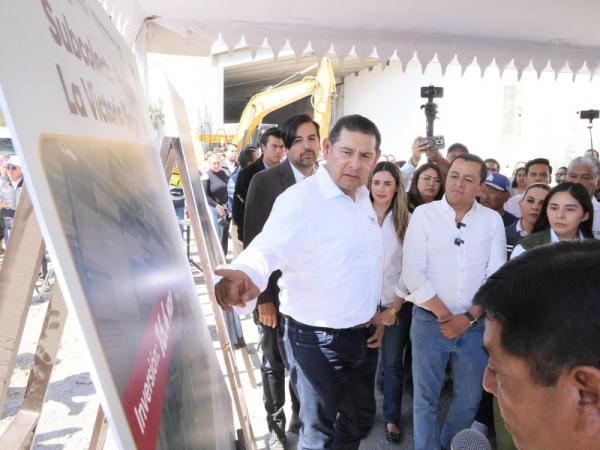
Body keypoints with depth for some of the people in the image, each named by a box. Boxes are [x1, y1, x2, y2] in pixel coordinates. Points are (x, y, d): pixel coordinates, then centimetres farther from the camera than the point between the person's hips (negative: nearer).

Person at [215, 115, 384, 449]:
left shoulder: (363, 197, 5)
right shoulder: (299, 199, -20)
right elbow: (268, 248, -36)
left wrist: (373, 309, 12)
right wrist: (244, 274, -56)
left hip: (363, 335, 7)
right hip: (318, 340, -7)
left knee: (361, 420, 25)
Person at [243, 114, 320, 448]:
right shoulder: (265, 181, -12)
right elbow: (254, 242, -11)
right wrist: (262, 296, -13)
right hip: (278, 292, -2)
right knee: (275, 364, 15)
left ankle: (301, 418, 41)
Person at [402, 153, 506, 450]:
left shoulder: (492, 220, 1)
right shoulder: (424, 214, -5)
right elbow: (412, 272, -11)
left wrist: (469, 317, -10)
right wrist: (444, 315, -12)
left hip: (476, 324, 2)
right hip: (429, 321, -2)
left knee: (470, 398, 16)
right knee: (426, 397, 10)